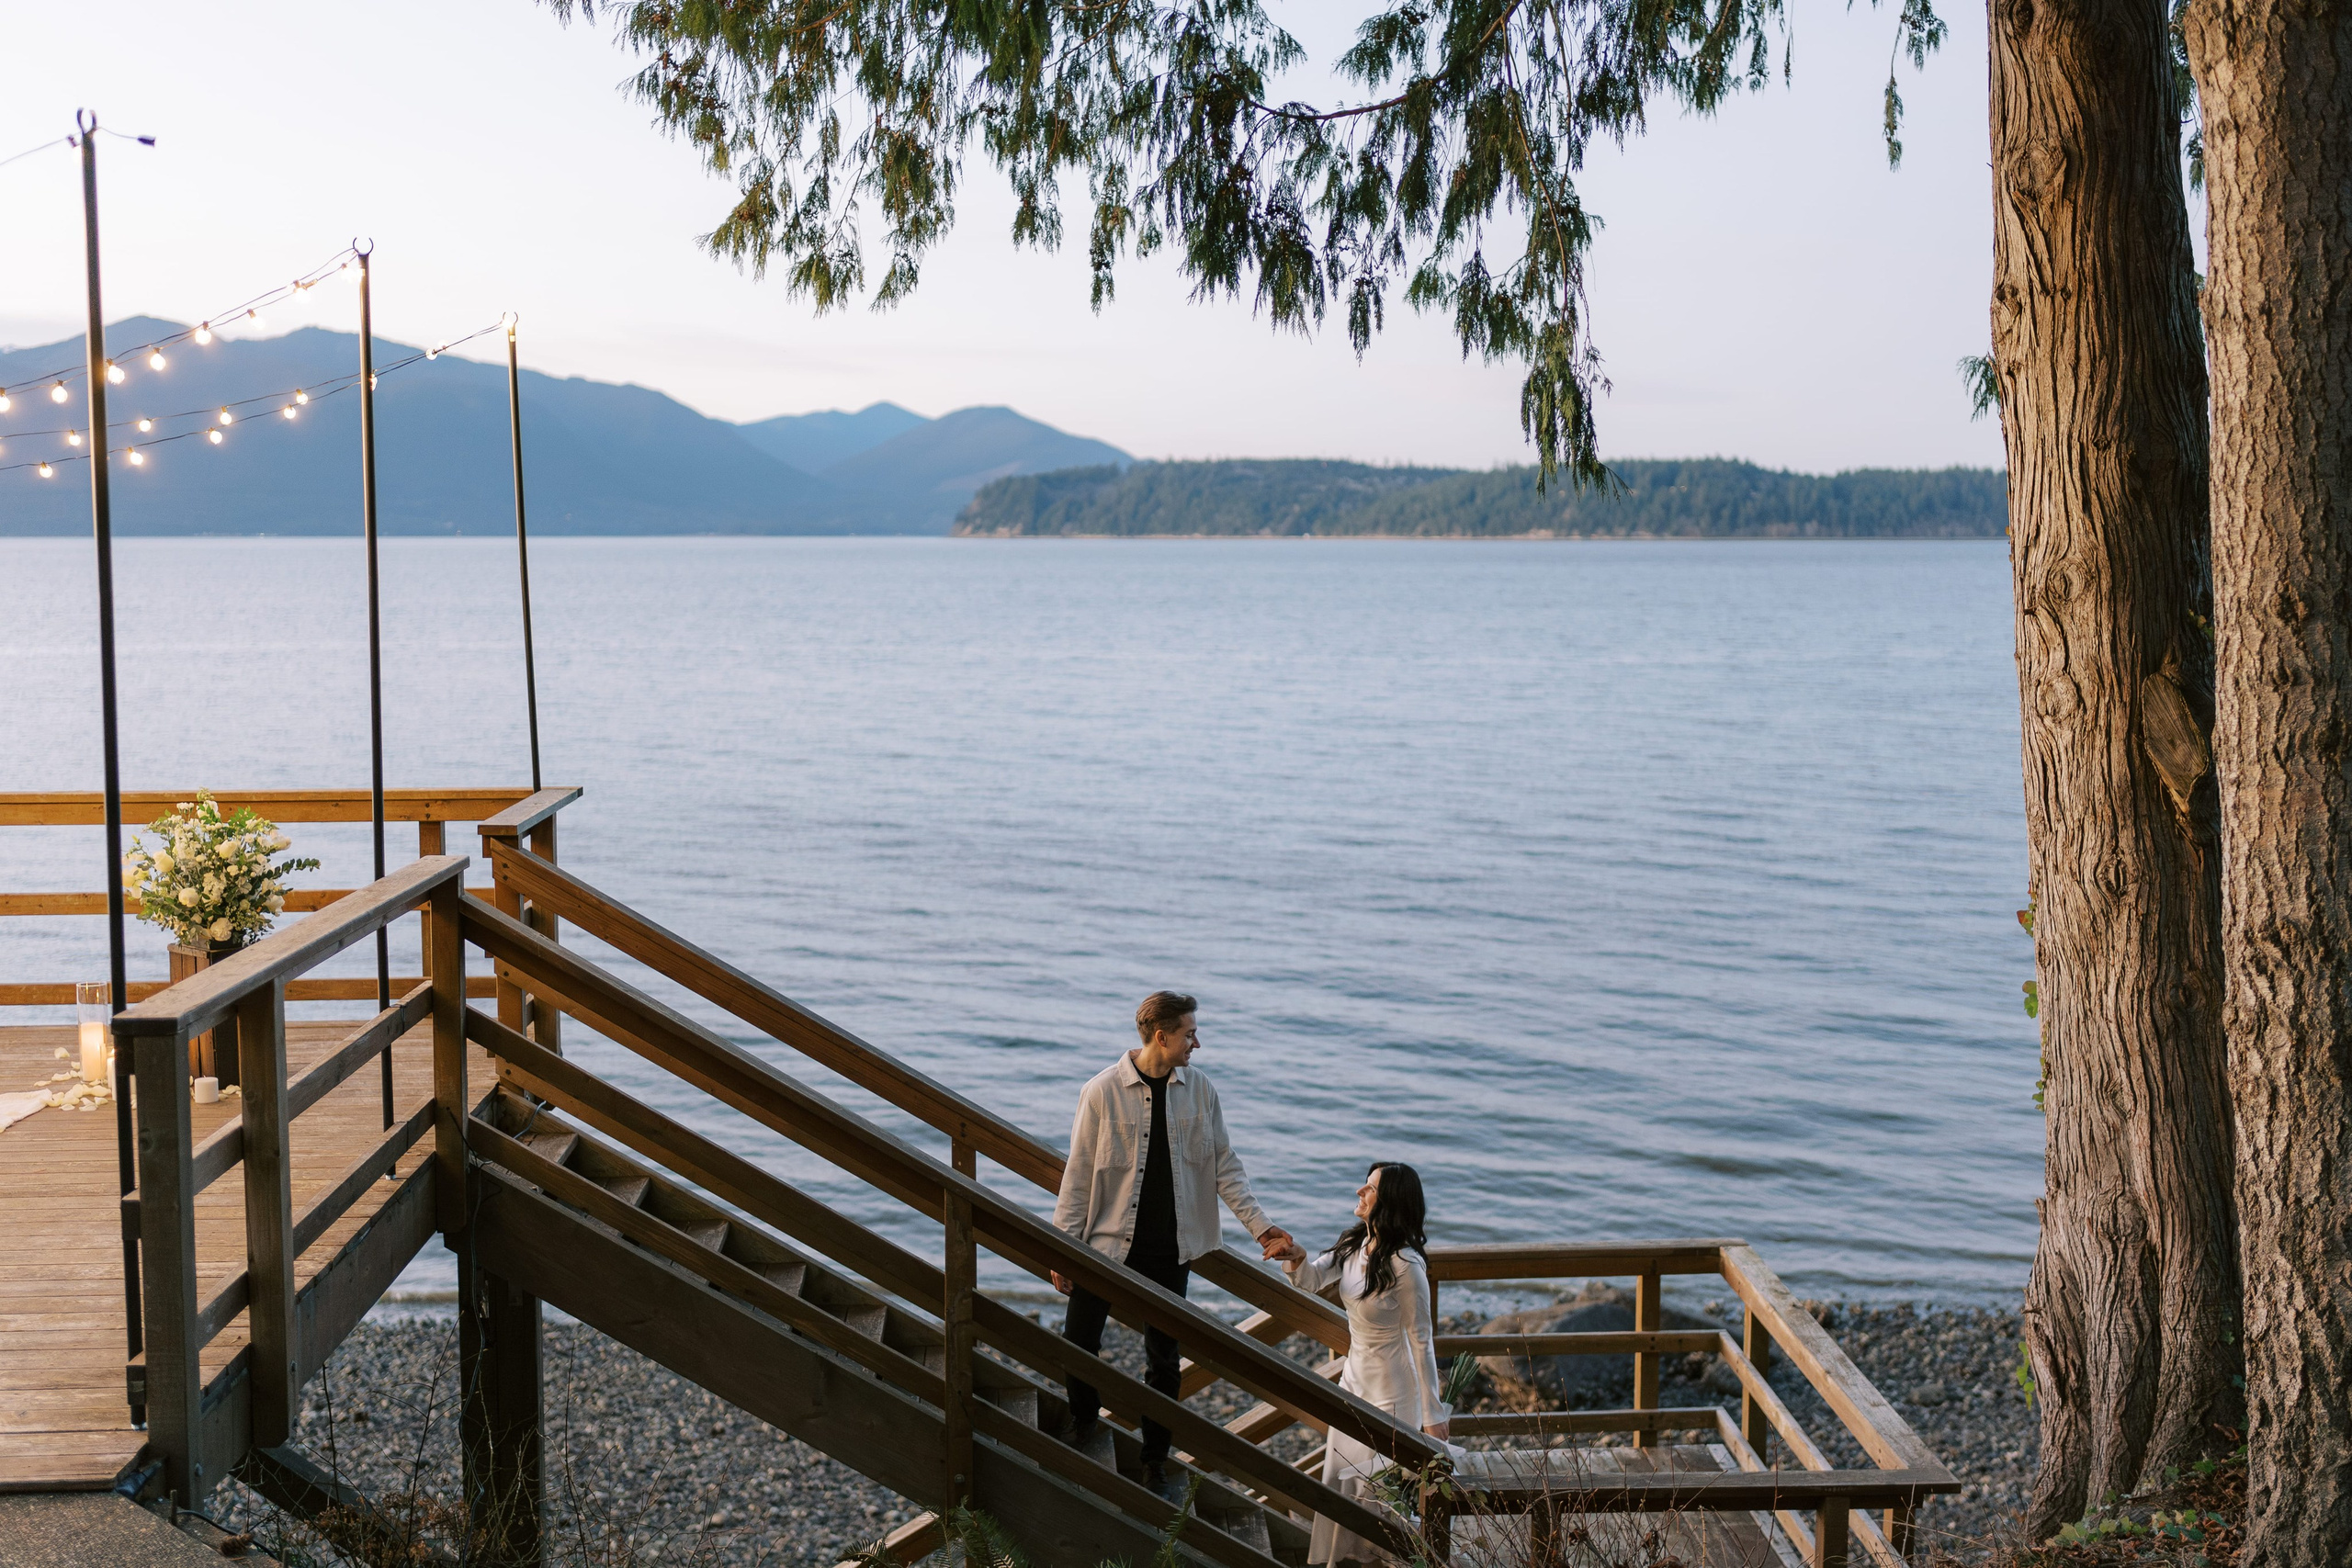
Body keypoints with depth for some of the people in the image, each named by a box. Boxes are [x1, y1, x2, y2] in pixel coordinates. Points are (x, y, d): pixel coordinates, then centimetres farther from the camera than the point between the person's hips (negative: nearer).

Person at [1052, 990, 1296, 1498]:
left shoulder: (1200, 1089, -2)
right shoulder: (1103, 1092, -11)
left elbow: (1223, 1165, 6)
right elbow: (1078, 1175, -6)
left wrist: (1259, 1224, -1)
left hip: (1170, 1249, 2)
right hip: (1109, 1242, -2)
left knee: (1163, 1358, 10)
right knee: (1078, 1341, 3)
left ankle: (1155, 1463, 24)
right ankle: (1084, 1427, 32)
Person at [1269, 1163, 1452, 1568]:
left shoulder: (1405, 1264, -26)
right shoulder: (1354, 1243, -3)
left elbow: (1421, 1340, -21)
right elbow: (1313, 1279, 9)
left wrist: (1433, 1414, -18)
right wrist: (1297, 1259, -16)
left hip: (1391, 1391, -8)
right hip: (1354, 1378, 8)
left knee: (1376, 1485, 2)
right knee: (1339, 1477, 18)